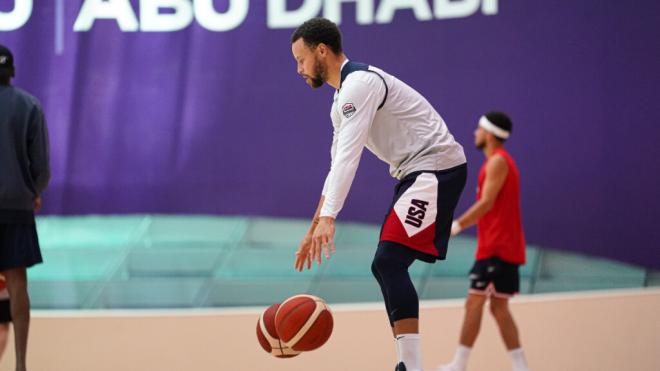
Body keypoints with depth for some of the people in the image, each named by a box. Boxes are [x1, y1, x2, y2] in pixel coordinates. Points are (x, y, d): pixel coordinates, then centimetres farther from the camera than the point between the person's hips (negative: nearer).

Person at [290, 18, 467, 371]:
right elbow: (337, 166, 24)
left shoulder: (359, 83, -15)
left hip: (437, 168, -11)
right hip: (414, 174, 11)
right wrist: (314, 228, 24)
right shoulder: (344, 96, 19)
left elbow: (348, 156, -26)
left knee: (389, 261, -21)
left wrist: (328, 218, -34)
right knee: (386, 267, 9)